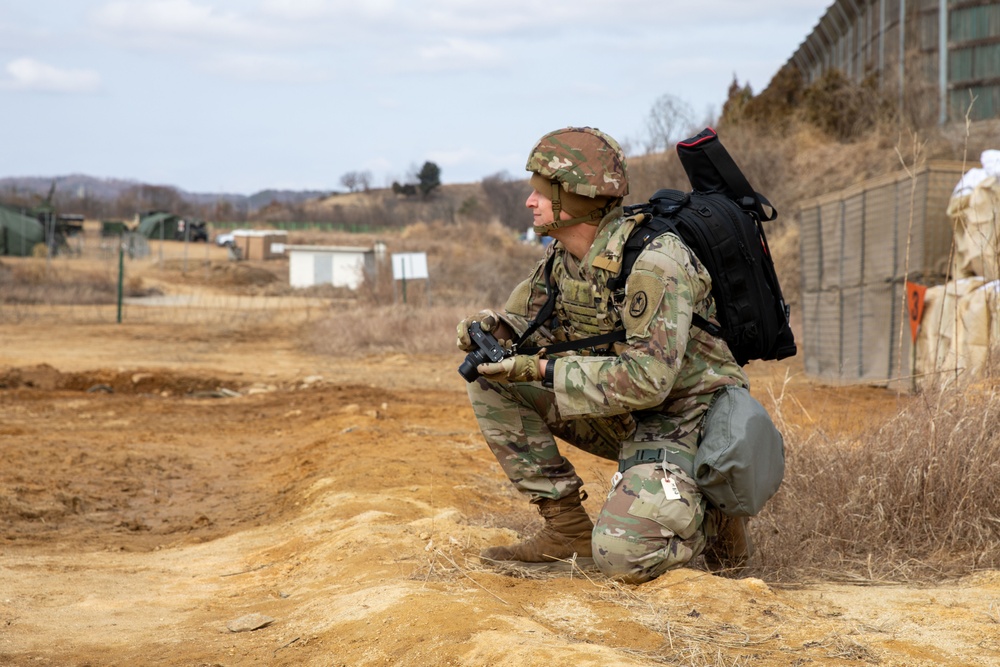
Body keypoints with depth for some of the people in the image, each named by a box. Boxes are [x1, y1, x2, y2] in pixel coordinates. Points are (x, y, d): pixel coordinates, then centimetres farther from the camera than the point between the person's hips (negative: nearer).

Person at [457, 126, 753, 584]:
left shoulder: (652, 263, -26)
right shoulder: (563, 256, 1)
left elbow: (647, 379, -32)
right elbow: (525, 320, 13)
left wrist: (543, 371, -29)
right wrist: (494, 329, -12)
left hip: (685, 422, -8)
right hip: (622, 419, 8)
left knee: (621, 555, -28)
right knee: (491, 378, -4)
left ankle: (709, 518, 6)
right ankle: (567, 530, -1)